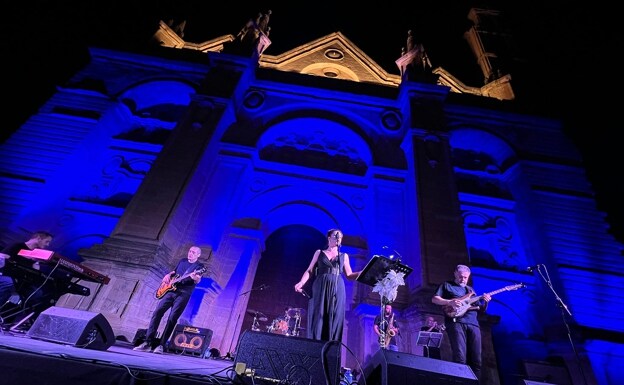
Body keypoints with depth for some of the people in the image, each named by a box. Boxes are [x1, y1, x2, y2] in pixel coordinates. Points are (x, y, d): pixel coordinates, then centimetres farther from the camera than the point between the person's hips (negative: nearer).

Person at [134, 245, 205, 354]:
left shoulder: (199, 266, -3)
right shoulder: (182, 261, 15)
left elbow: (197, 281, -18)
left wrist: (195, 278, -41)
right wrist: (167, 276, 7)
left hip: (183, 294, -5)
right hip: (170, 291, 6)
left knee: (172, 319, -8)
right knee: (157, 312, -3)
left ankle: (161, 345, 2)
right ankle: (148, 343, 4)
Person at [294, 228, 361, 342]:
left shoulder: (344, 256, 17)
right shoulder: (319, 252, 13)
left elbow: (349, 275, 13)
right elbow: (309, 271, 7)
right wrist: (301, 283, -10)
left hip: (337, 290, 1)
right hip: (320, 288, -1)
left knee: (335, 319, -5)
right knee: (318, 318, -6)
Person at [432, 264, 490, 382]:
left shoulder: (470, 289, 27)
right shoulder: (446, 285, 11)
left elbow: (481, 309, 25)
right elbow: (434, 299, 0)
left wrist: (485, 302, 4)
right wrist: (450, 302, -15)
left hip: (473, 324, 6)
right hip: (455, 322, -5)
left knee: (476, 360, 2)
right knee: (460, 358, -15)